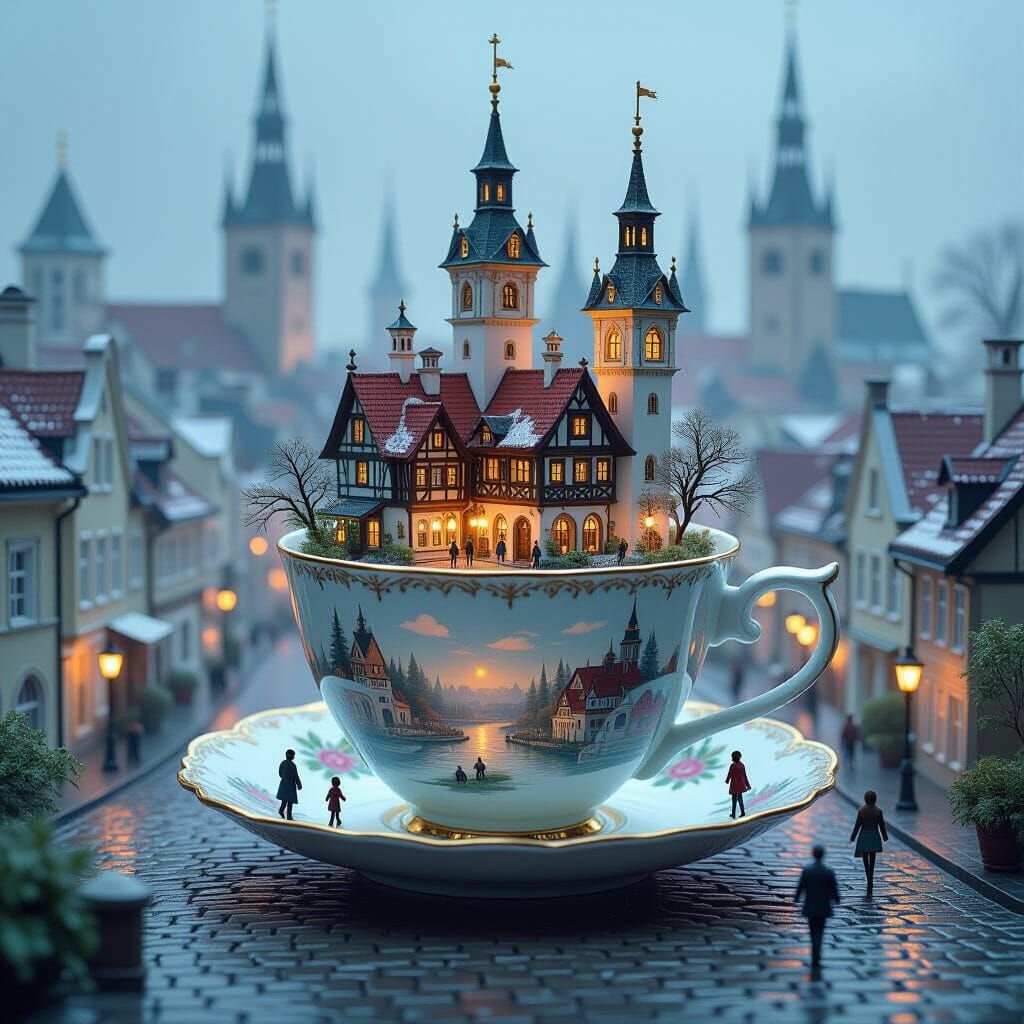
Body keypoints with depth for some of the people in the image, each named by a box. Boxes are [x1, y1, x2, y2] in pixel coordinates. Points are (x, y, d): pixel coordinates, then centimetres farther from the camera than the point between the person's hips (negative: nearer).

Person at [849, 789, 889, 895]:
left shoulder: (861, 810, -12)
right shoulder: (878, 811, -8)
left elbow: (857, 825, -8)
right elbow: (882, 825, 1)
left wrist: (852, 837, 3)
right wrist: (885, 836, 17)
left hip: (863, 837, -1)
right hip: (875, 838, 1)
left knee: (866, 861, 5)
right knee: (872, 861, 15)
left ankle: (869, 882, -11)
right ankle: (870, 881, 18)